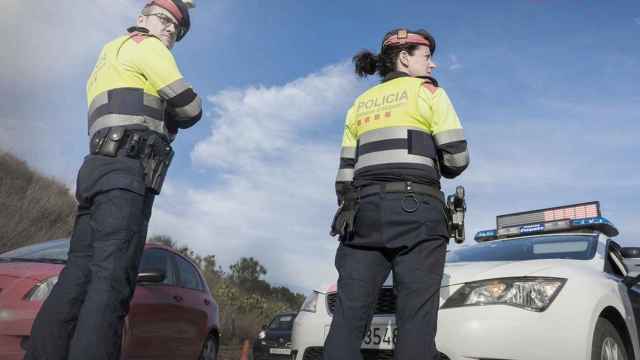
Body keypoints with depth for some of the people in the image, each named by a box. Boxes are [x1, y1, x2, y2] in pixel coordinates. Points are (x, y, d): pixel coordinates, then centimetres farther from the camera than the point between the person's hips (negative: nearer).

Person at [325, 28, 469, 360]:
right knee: (416, 321, -6)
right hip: (416, 209, -4)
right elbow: (457, 157, 1)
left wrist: (348, 210, 20)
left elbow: (346, 172, 17)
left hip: (365, 209, 5)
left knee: (349, 317, -2)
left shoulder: (361, 103, 23)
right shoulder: (427, 91, 8)